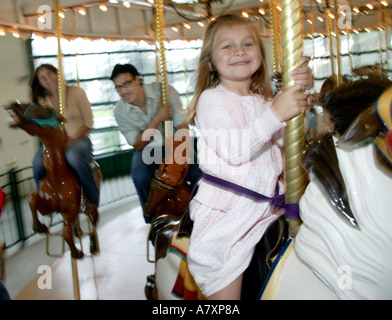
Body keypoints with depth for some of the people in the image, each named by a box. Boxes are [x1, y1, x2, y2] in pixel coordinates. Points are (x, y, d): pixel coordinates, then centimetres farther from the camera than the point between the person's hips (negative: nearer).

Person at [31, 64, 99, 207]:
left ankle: (93, 197, -16)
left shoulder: (76, 92, -4)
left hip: (80, 139, -3)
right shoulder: (43, 100, 7)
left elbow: (88, 122, -5)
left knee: (73, 156, -39)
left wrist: (73, 139, -16)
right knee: (38, 161, -27)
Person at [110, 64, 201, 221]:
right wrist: (158, 118, -27)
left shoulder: (165, 91, -17)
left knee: (198, 173, -23)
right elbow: (138, 145, -14)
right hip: (147, 149, 0)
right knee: (140, 176, -31)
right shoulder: (120, 111, -11)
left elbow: (183, 128, -16)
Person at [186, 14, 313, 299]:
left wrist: (301, 94, -11)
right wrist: (275, 114, -29)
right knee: (227, 290, -7)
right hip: (226, 211, -6)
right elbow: (234, 151, -21)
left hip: (264, 208, 6)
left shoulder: (264, 100, 15)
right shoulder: (212, 99, -7)